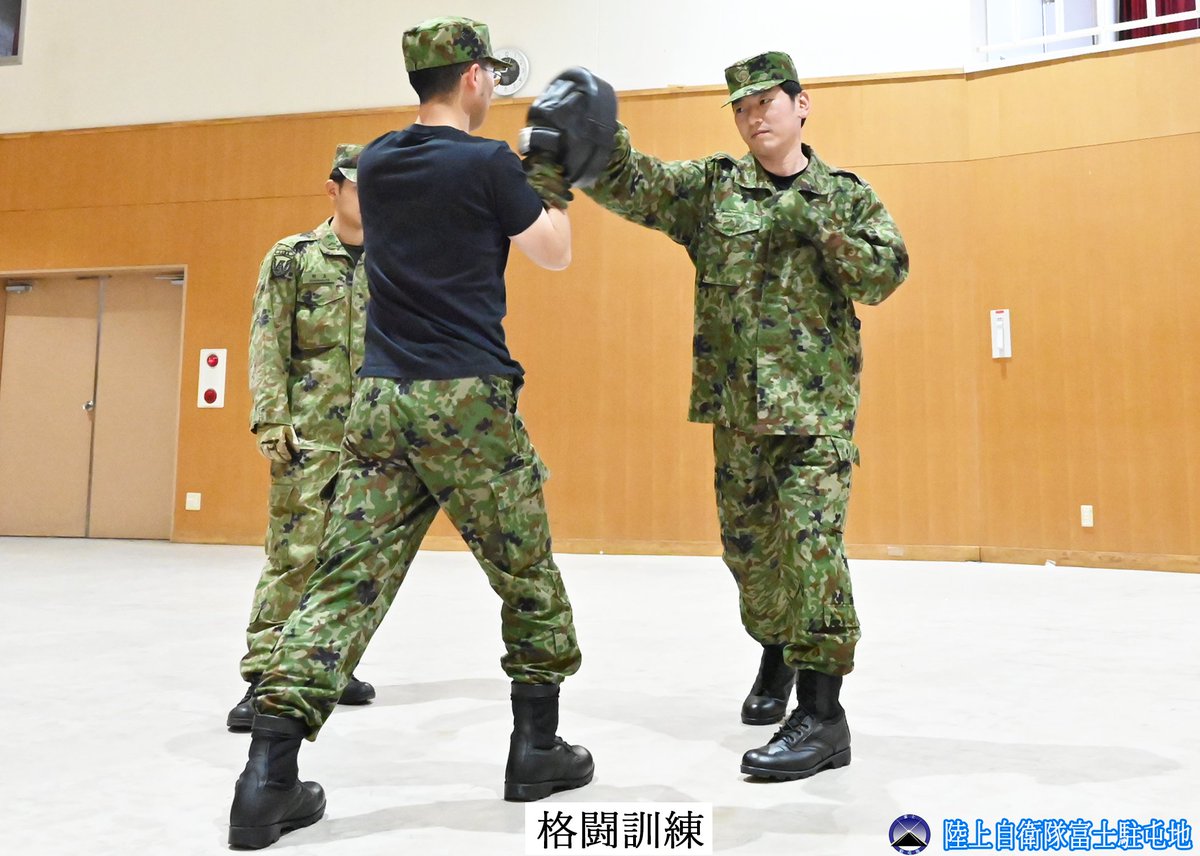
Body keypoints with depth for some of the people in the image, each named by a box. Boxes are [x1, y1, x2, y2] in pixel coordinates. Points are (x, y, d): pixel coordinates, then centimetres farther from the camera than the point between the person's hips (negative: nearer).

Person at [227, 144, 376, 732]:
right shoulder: (294, 256, 3)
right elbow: (268, 345, -3)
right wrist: (271, 419, -12)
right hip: (311, 432, -4)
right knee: (294, 552, -7)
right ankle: (262, 678, 2)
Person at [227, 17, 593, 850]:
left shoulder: (376, 163, 14)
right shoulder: (487, 162, -5)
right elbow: (555, 253, 6)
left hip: (381, 398, 6)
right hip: (468, 399, -5)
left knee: (349, 579, 4)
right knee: (528, 576, 10)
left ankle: (271, 774, -1)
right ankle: (538, 748, 22)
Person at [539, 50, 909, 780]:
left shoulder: (846, 194, 5)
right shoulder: (711, 186, 6)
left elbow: (885, 277, -5)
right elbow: (626, 185, -4)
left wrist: (819, 222, -16)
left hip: (817, 404, -2)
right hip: (736, 403, 3)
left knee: (811, 542, -11)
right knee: (749, 544, 13)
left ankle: (822, 714, -3)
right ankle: (778, 655, 40)